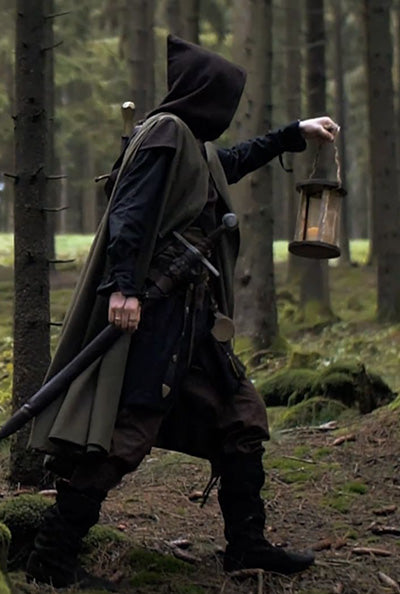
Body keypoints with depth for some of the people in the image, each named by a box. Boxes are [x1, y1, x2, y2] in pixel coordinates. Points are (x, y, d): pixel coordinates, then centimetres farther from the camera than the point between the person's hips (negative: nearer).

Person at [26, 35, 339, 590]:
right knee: (127, 430, -13)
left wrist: (295, 133, 48)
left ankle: (246, 544, 22)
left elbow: (233, 160, 43)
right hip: (153, 308, -11)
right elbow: (130, 211, -19)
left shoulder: (196, 145, 21)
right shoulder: (165, 133, -8)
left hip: (193, 314, 11)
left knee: (241, 418, 12)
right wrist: (124, 286, -27)